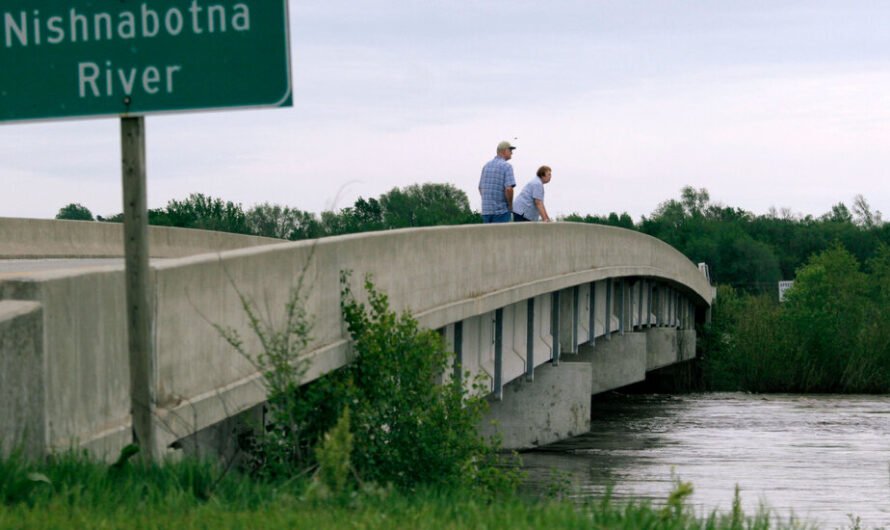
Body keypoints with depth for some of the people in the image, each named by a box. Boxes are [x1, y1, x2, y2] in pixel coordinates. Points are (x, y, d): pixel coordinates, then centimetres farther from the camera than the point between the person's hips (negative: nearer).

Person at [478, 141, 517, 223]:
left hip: (486, 210, 6)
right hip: (501, 211, -6)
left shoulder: (486, 166, 12)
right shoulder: (506, 166, -10)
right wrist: (510, 205, -7)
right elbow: (509, 188, -20)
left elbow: (480, 188, 17)